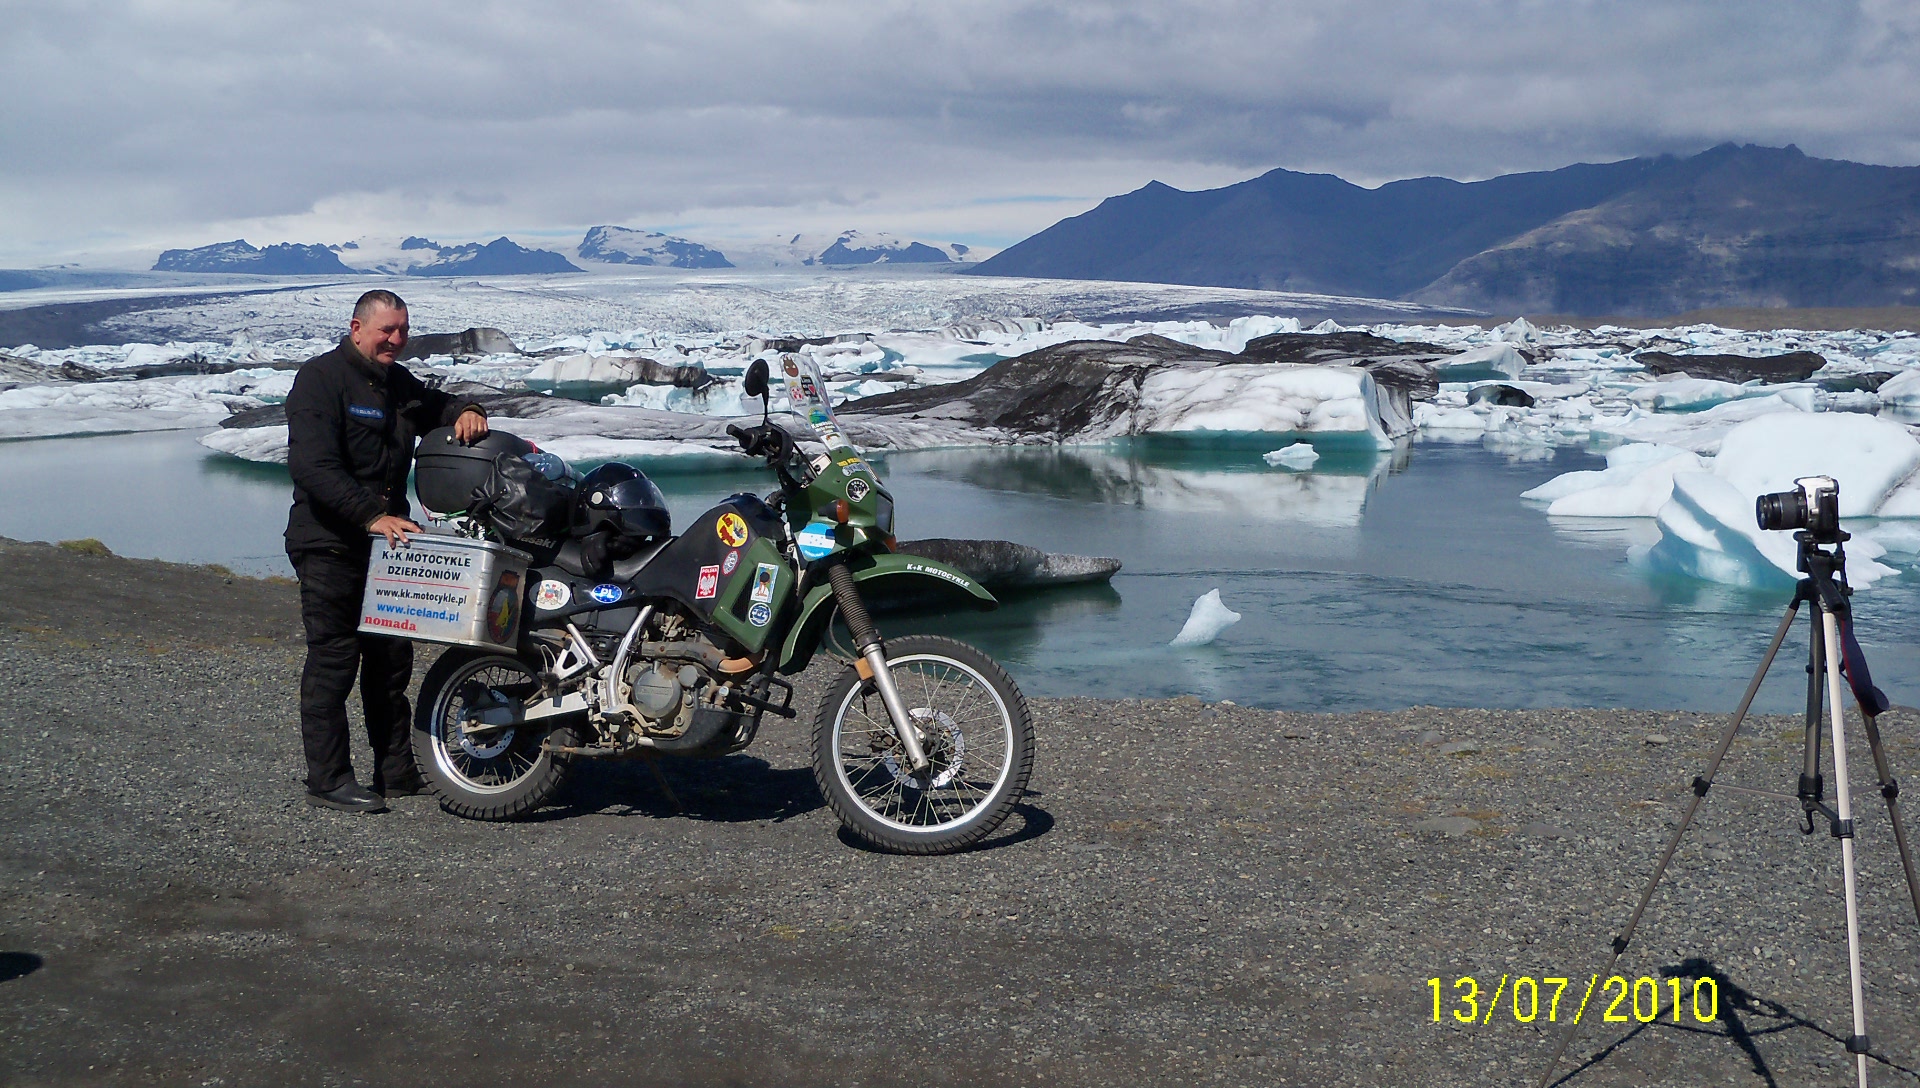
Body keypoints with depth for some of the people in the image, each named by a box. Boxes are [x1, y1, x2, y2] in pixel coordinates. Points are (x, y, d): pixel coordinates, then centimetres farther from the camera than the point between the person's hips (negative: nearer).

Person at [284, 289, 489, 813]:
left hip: (386, 542, 8)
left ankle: (397, 771, 19)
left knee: (391, 660, 11)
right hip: (330, 545, -8)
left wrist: (465, 411, 8)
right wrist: (371, 516, -29)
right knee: (333, 660, -7)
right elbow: (312, 465, -20)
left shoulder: (399, 383, 16)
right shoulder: (321, 377, -10)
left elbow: (437, 405, 35)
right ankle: (328, 779, -2)